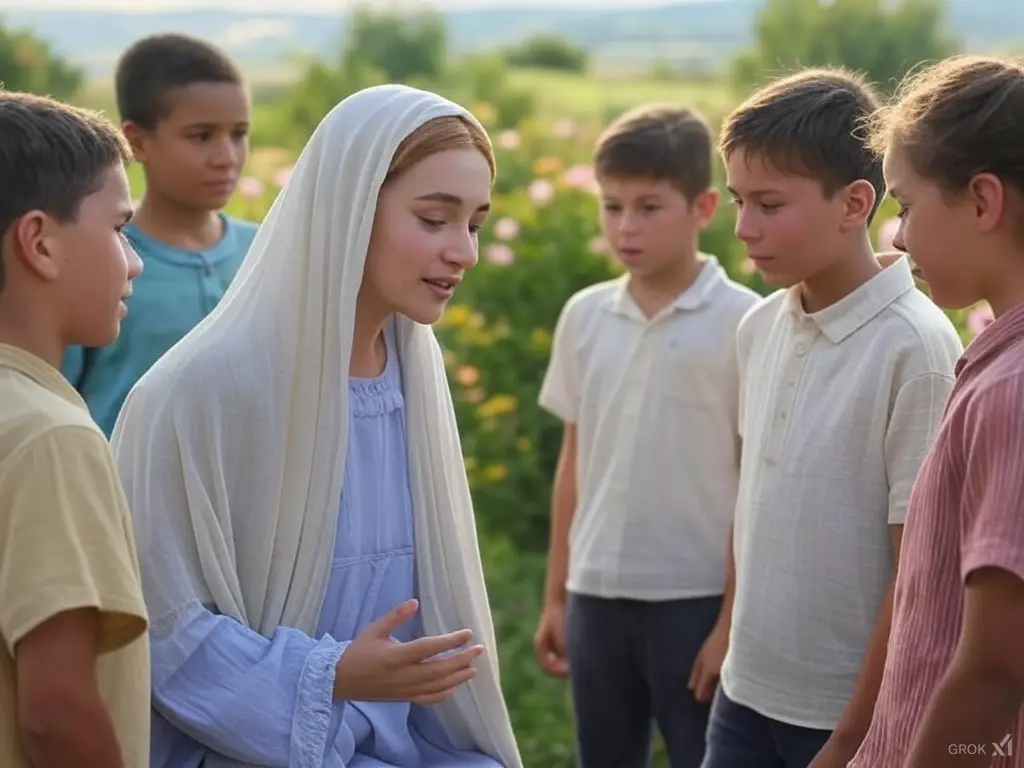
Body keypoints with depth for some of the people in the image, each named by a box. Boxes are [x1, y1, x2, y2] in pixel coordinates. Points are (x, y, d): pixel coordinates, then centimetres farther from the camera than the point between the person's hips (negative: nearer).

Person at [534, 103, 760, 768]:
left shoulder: (741, 322, -9)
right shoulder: (585, 316, 5)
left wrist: (733, 618, -8)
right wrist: (556, 595, 12)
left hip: (695, 597, -5)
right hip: (599, 594, 5)